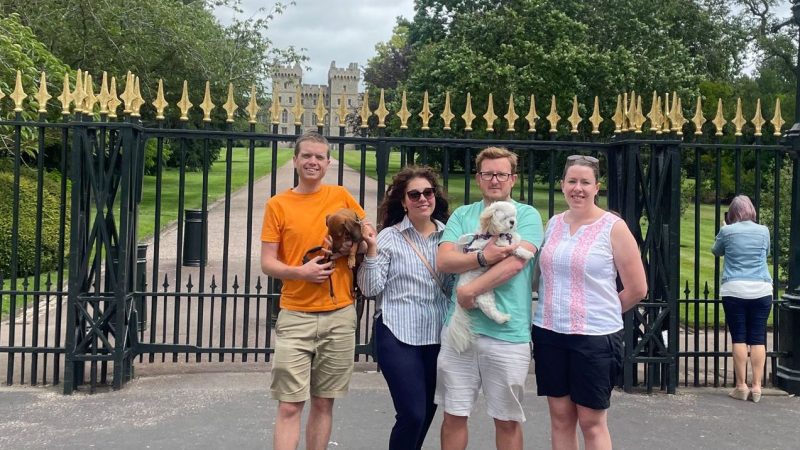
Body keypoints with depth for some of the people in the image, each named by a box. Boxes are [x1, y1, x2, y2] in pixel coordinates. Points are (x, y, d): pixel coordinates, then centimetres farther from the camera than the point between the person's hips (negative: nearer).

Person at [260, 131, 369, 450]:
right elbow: (267, 263, -1)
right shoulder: (277, 205, 0)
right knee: (289, 406, -4)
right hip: (296, 316, -2)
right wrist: (301, 271, -19)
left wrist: (351, 244, -6)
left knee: (324, 402, 11)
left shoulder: (341, 196, 5)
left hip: (339, 315, 2)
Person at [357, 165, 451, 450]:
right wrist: (371, 250, -18)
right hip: (398, 336, -4)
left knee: (427, 410, 15)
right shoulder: (389, 237, -4)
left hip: (437, 335, 4)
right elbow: (370, 289, -7)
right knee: (413, 413, -9)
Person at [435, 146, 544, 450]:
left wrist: (472, 289, -17)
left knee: (507, 420, 11)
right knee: (454, 415, 11)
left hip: (508, 333, -2)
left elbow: (516, 262, -15)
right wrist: (483, 257, -18)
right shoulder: (462, 215, 10)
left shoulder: (527, 215, 1)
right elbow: (443, 261, -4)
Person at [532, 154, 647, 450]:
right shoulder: (553, 223, 8)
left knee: (591, 421, 4)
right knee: (560, 416, 12)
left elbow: (637, 289, -3)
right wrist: (554, 310, 10)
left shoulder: (613, 227, -7)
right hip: (549, 333, 5)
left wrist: (604, 313, 6)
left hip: (595, 337, -4)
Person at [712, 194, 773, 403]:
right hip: (761, 291, 2)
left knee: (739, 338, 2)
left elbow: (716, 251, 18)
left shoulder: (727, 231, 0)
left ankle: (741, 386, 4)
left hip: (734, 291, -2)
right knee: (758, 339, 4)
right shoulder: (763, 231, 6)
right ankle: (756, 386, 4)